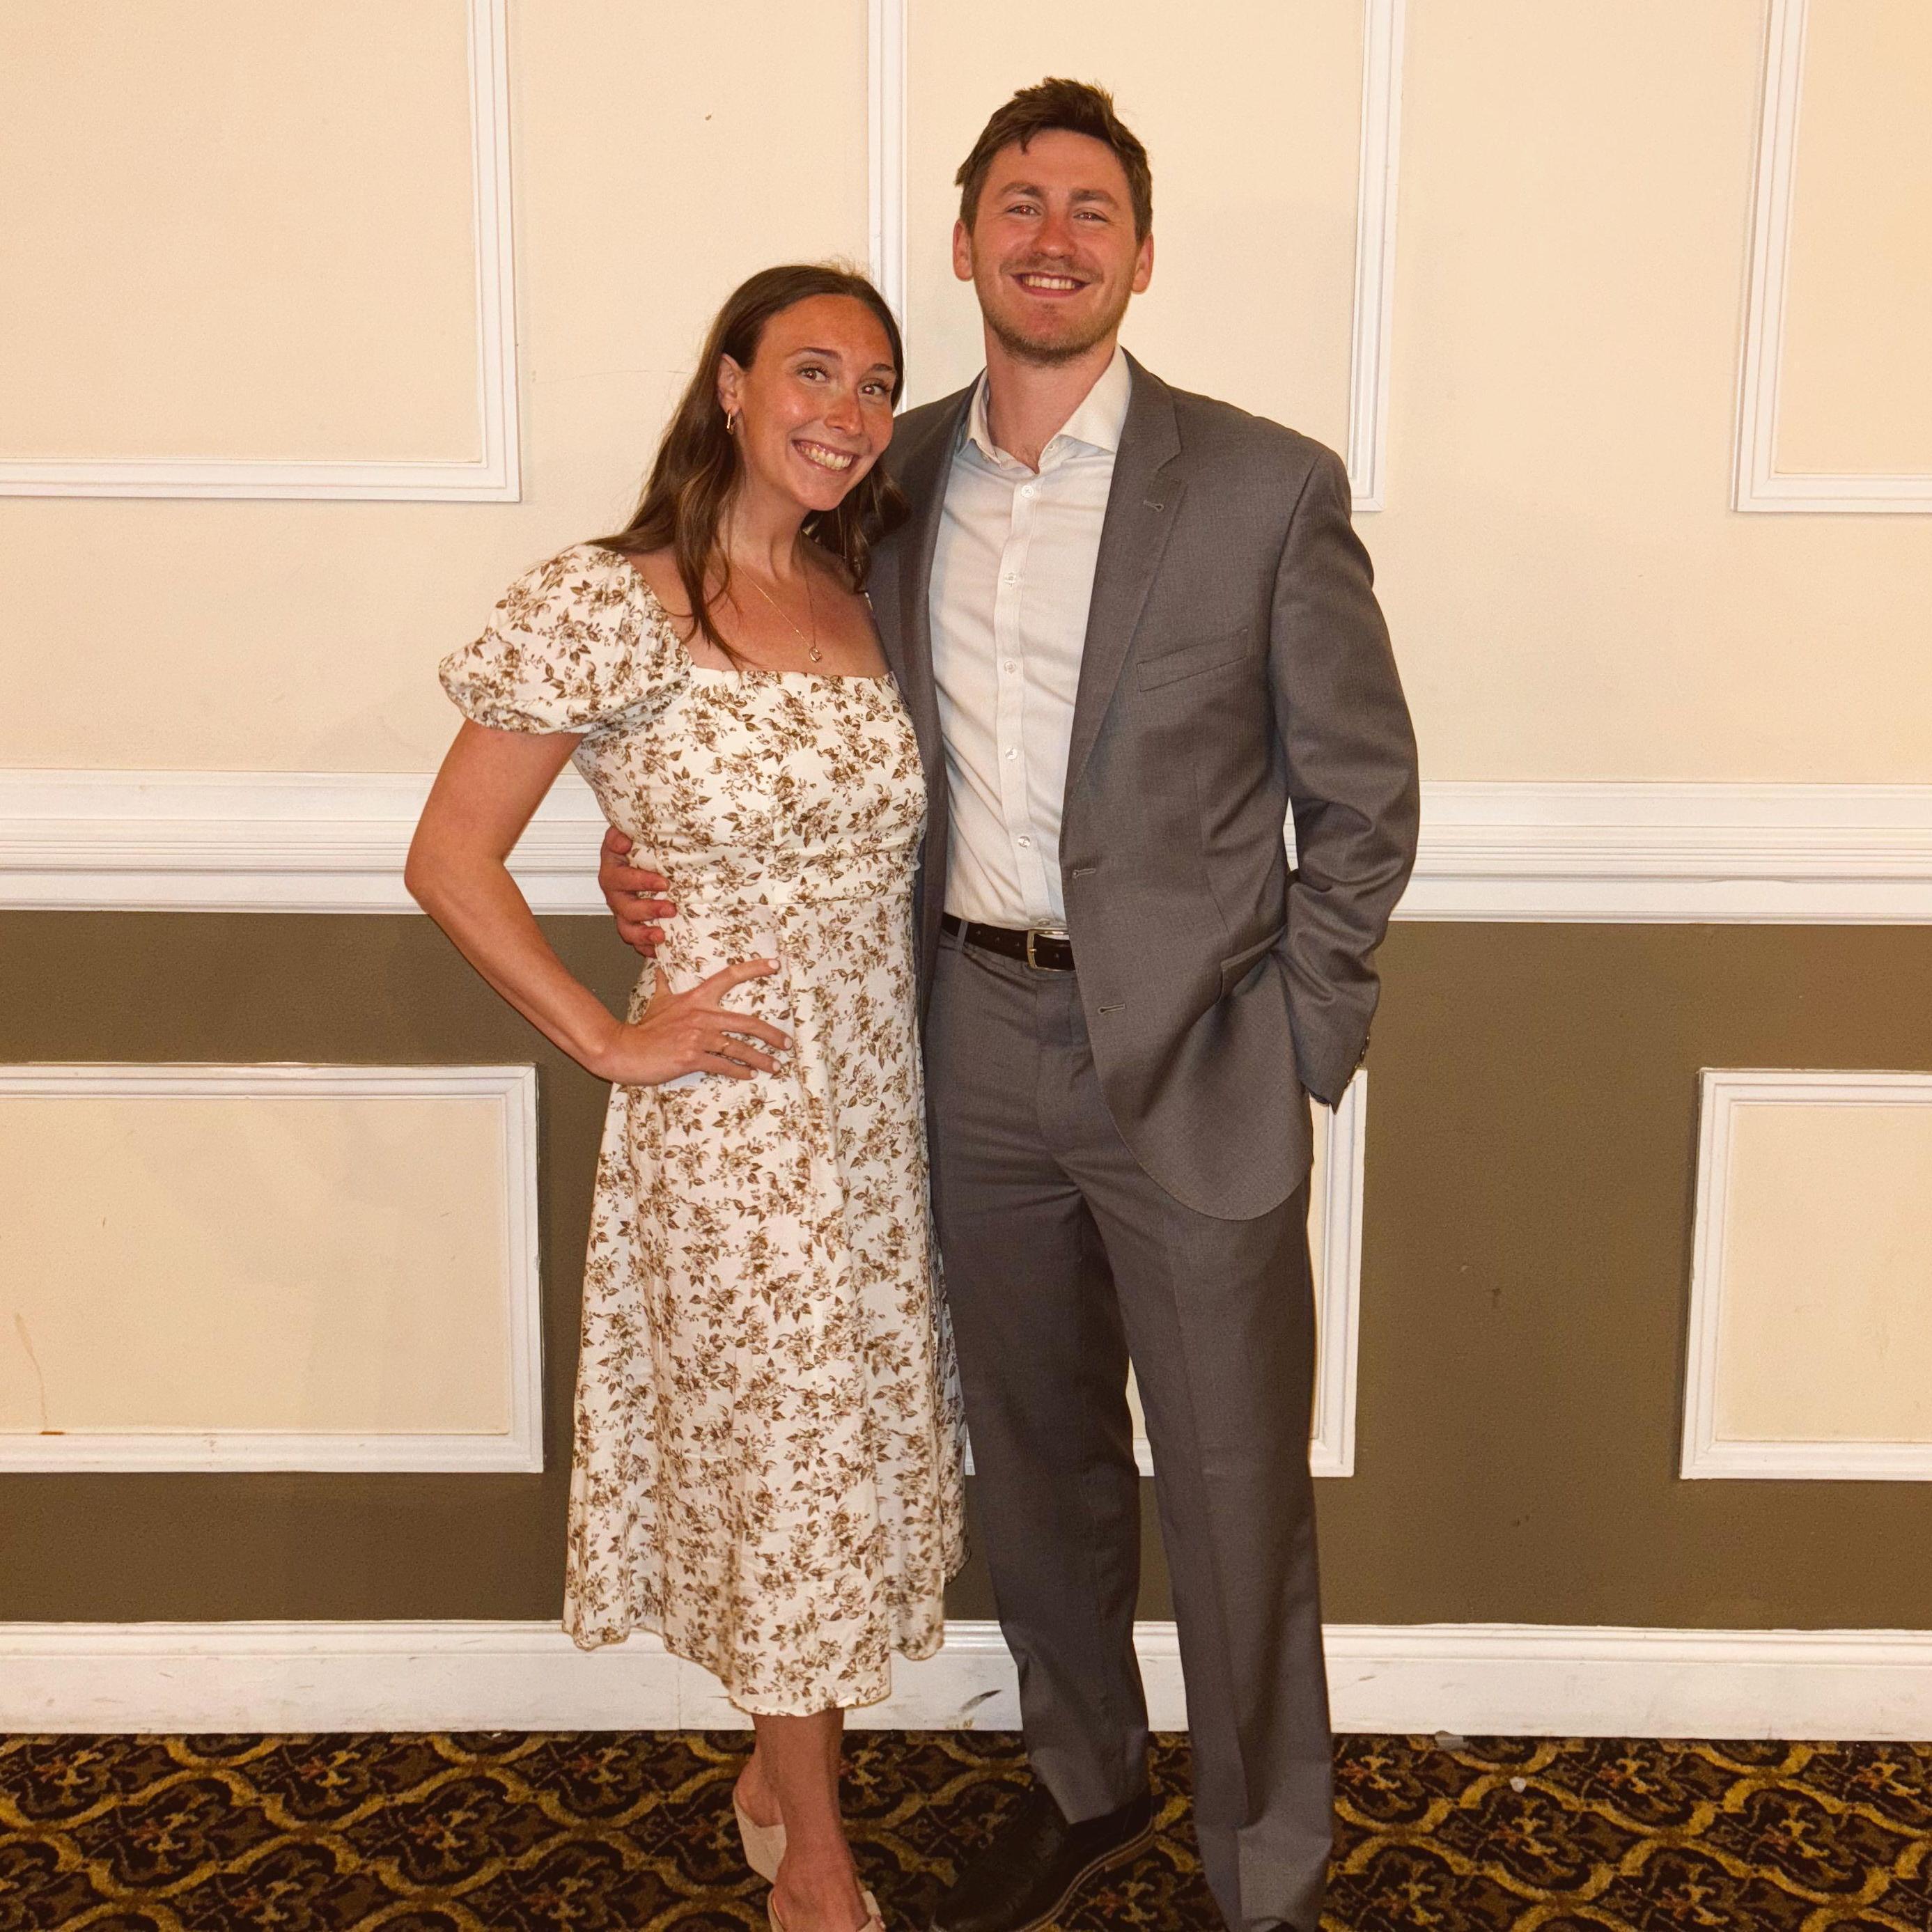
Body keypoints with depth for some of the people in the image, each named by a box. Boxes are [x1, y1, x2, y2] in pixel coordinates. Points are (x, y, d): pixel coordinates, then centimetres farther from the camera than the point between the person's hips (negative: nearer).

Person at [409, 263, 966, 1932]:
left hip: (885, 1096, 6)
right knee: (780, 1457, 7)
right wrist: (611, 1038, -11)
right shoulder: (613, 605, -13)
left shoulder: (863, 603, 6)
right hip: (734, 1113, -6)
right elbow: (451, 858, -11)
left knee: (861, 1439, 17)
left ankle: (785, 1759, 42)